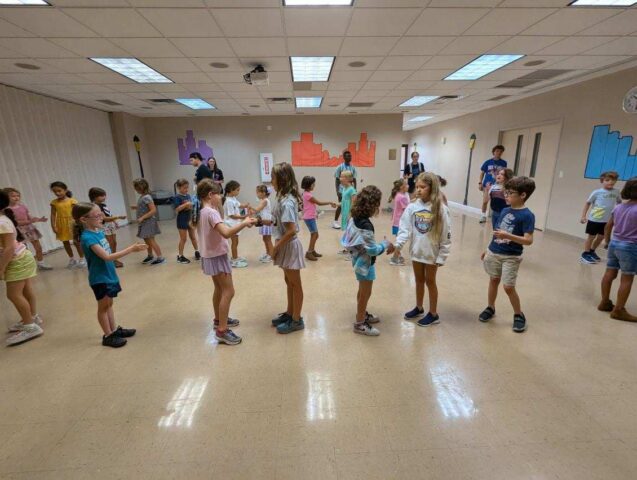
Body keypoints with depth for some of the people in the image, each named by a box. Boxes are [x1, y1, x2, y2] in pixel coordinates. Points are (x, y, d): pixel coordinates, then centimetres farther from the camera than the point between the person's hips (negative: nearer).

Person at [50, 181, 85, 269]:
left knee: (77, 241, 4)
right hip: (61, 224, 4)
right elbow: (53, 215, 3)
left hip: (71, 223, -4)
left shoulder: (72, 201, -7)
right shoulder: (54, 202, 2)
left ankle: (82, 259, 16)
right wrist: (53, 226, -4)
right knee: (65, 242, 12)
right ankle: (72, 259, 26)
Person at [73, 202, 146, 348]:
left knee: (109, 304, 19)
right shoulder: (87, 237, -24)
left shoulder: (99, 231, 1)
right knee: (103, 307, 7)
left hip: (109, 274, 8)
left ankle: (114, 330, 33)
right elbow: (106, 257, -30)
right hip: (99, 278, -8)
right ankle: (108, 336, 21)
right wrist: (131, 249, -33)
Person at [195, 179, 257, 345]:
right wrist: (245, 222, -31)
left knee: (220, 289, 23)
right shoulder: (211, 212, -22)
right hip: (217, 256, -10)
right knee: (228, 292, -6)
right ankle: (222, 331, -1)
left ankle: (219, 320, 39)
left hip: (211, 256, 10)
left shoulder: (203, 212, 9)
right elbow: (226, 233, -36)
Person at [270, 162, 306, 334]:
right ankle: (289, 313, 37)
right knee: (289, 282, 20)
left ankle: (296, 320, 22)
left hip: (289, 246, -9)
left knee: (295, 284, 6)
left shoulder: (287, 202, -24)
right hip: (285, 246, 9)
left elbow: (292, 231, -27)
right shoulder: (284, 198, 5)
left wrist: (276, 247, -18)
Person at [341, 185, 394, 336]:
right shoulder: (366, 225, -29)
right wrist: (386, 244, -9)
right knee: (366, 293, 7)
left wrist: (383, 245, 9)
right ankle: (360, 324, 22)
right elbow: (372, 250, -26)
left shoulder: (354, 218, -2)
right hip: (365, 263, -9)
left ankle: (362, 314, 44)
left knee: (362, 291, 25)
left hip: (359, 260, 9)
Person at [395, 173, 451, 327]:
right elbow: (405, 228, -8)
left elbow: (446, 235, -11)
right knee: (419, 280, 19)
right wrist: (398, 244, -24)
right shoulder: (412, 207, -7)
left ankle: (433, 314, 29)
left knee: (430, 281, 11)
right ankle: (418, 308, 38)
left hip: (432, 253, -3)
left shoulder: (441, 209, -15)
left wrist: (442, 256, -11)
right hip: (416, 251, 3)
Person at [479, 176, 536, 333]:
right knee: (493, 280, 15)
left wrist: (508, 236, -34)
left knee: (508, 287, -2)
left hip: (511, 257, -6)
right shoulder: (505, 211, 5)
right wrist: (489, 249, 16)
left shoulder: (527, 215, -14)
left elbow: (528, 240, -20)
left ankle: (519, 315, 19)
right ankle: (490, 308, 32)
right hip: (494, 253, 6)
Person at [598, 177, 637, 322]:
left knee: (609, 274, 12)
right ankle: (619, 310, 4)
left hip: (614, 244, 7)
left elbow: (608, 226, 13)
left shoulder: (618, 207, 5)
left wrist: (608, 241, 22)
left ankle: (605, 302, 22)